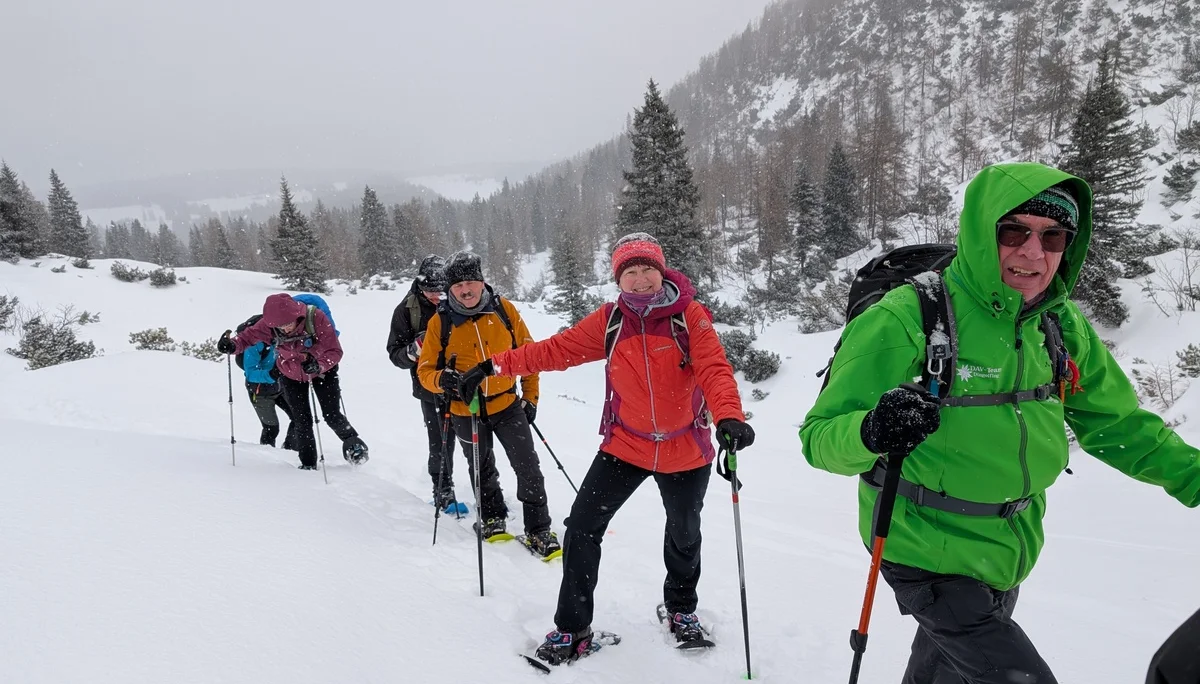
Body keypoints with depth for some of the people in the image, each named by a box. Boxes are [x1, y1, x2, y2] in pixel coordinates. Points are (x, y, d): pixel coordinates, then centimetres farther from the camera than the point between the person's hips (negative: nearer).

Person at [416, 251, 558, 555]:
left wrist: (530, 397, 2)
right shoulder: (440, 321, -10)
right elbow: (426, 369, -3)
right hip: (466, 413, 0)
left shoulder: (504, 309, -8)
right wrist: (441, 379, -26)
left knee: (528, 467, -3)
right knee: (482, 471, 19)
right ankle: (493, 518, 42)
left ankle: (539, 530, 10)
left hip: (507, 405, 0)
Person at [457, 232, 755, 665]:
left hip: (686, 451, -1)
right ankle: (572, 628, 12)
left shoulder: (689, 315, -14)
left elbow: (714, 368, -24)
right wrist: (495, 366, -12)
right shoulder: (609, 321, -7)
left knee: (684, 536, 20)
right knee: (583, 527, -6)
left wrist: (729, 417, -42)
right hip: (626, 446, 1)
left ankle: (680, 609, 49)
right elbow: (556, 350, -7)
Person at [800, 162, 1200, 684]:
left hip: (1007, 558, 7)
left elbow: (1119, 425, 11)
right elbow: (820, 436, -23)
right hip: (929, 557, -7)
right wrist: (871, 432, -43)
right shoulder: (906, 318, -24)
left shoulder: (1063, 327, -3)